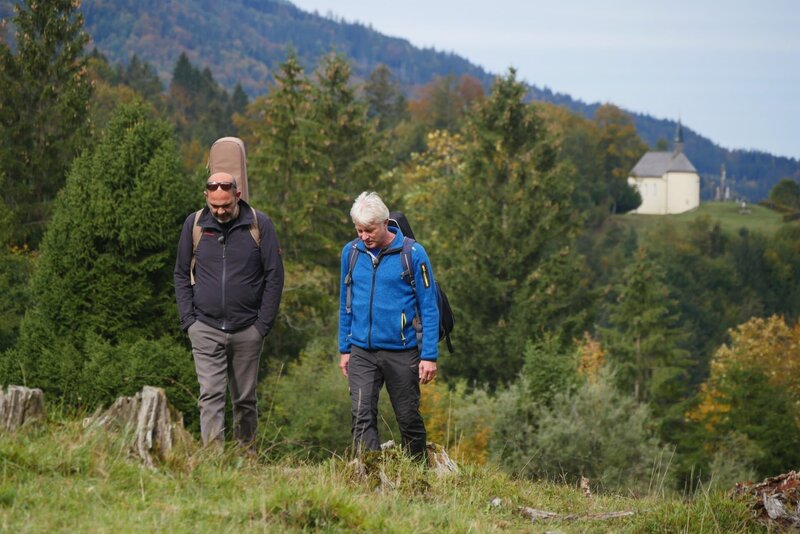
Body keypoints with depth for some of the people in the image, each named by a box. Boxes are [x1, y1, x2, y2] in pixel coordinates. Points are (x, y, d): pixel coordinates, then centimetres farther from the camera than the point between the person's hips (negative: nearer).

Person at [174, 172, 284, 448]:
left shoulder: (259, 224, -2)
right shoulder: (194, 225, 3)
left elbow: (274, 277, 1)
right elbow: (181, 275, 10)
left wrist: (263, 324, -4)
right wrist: (188, 319, 1)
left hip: (247, 330, 0)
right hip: (206, 329, 0)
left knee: (245, 400, 9)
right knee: (210, 396, -10)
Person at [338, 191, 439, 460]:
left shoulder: (412, 254, -8)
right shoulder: (351, 252, 4)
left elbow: (429, 308, -5)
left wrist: (430, 356, -9)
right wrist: (344, 349, 11)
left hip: (401, 352, -2)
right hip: (362, 352, 3)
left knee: (408, 418, 8)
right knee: (362, 417, -10)